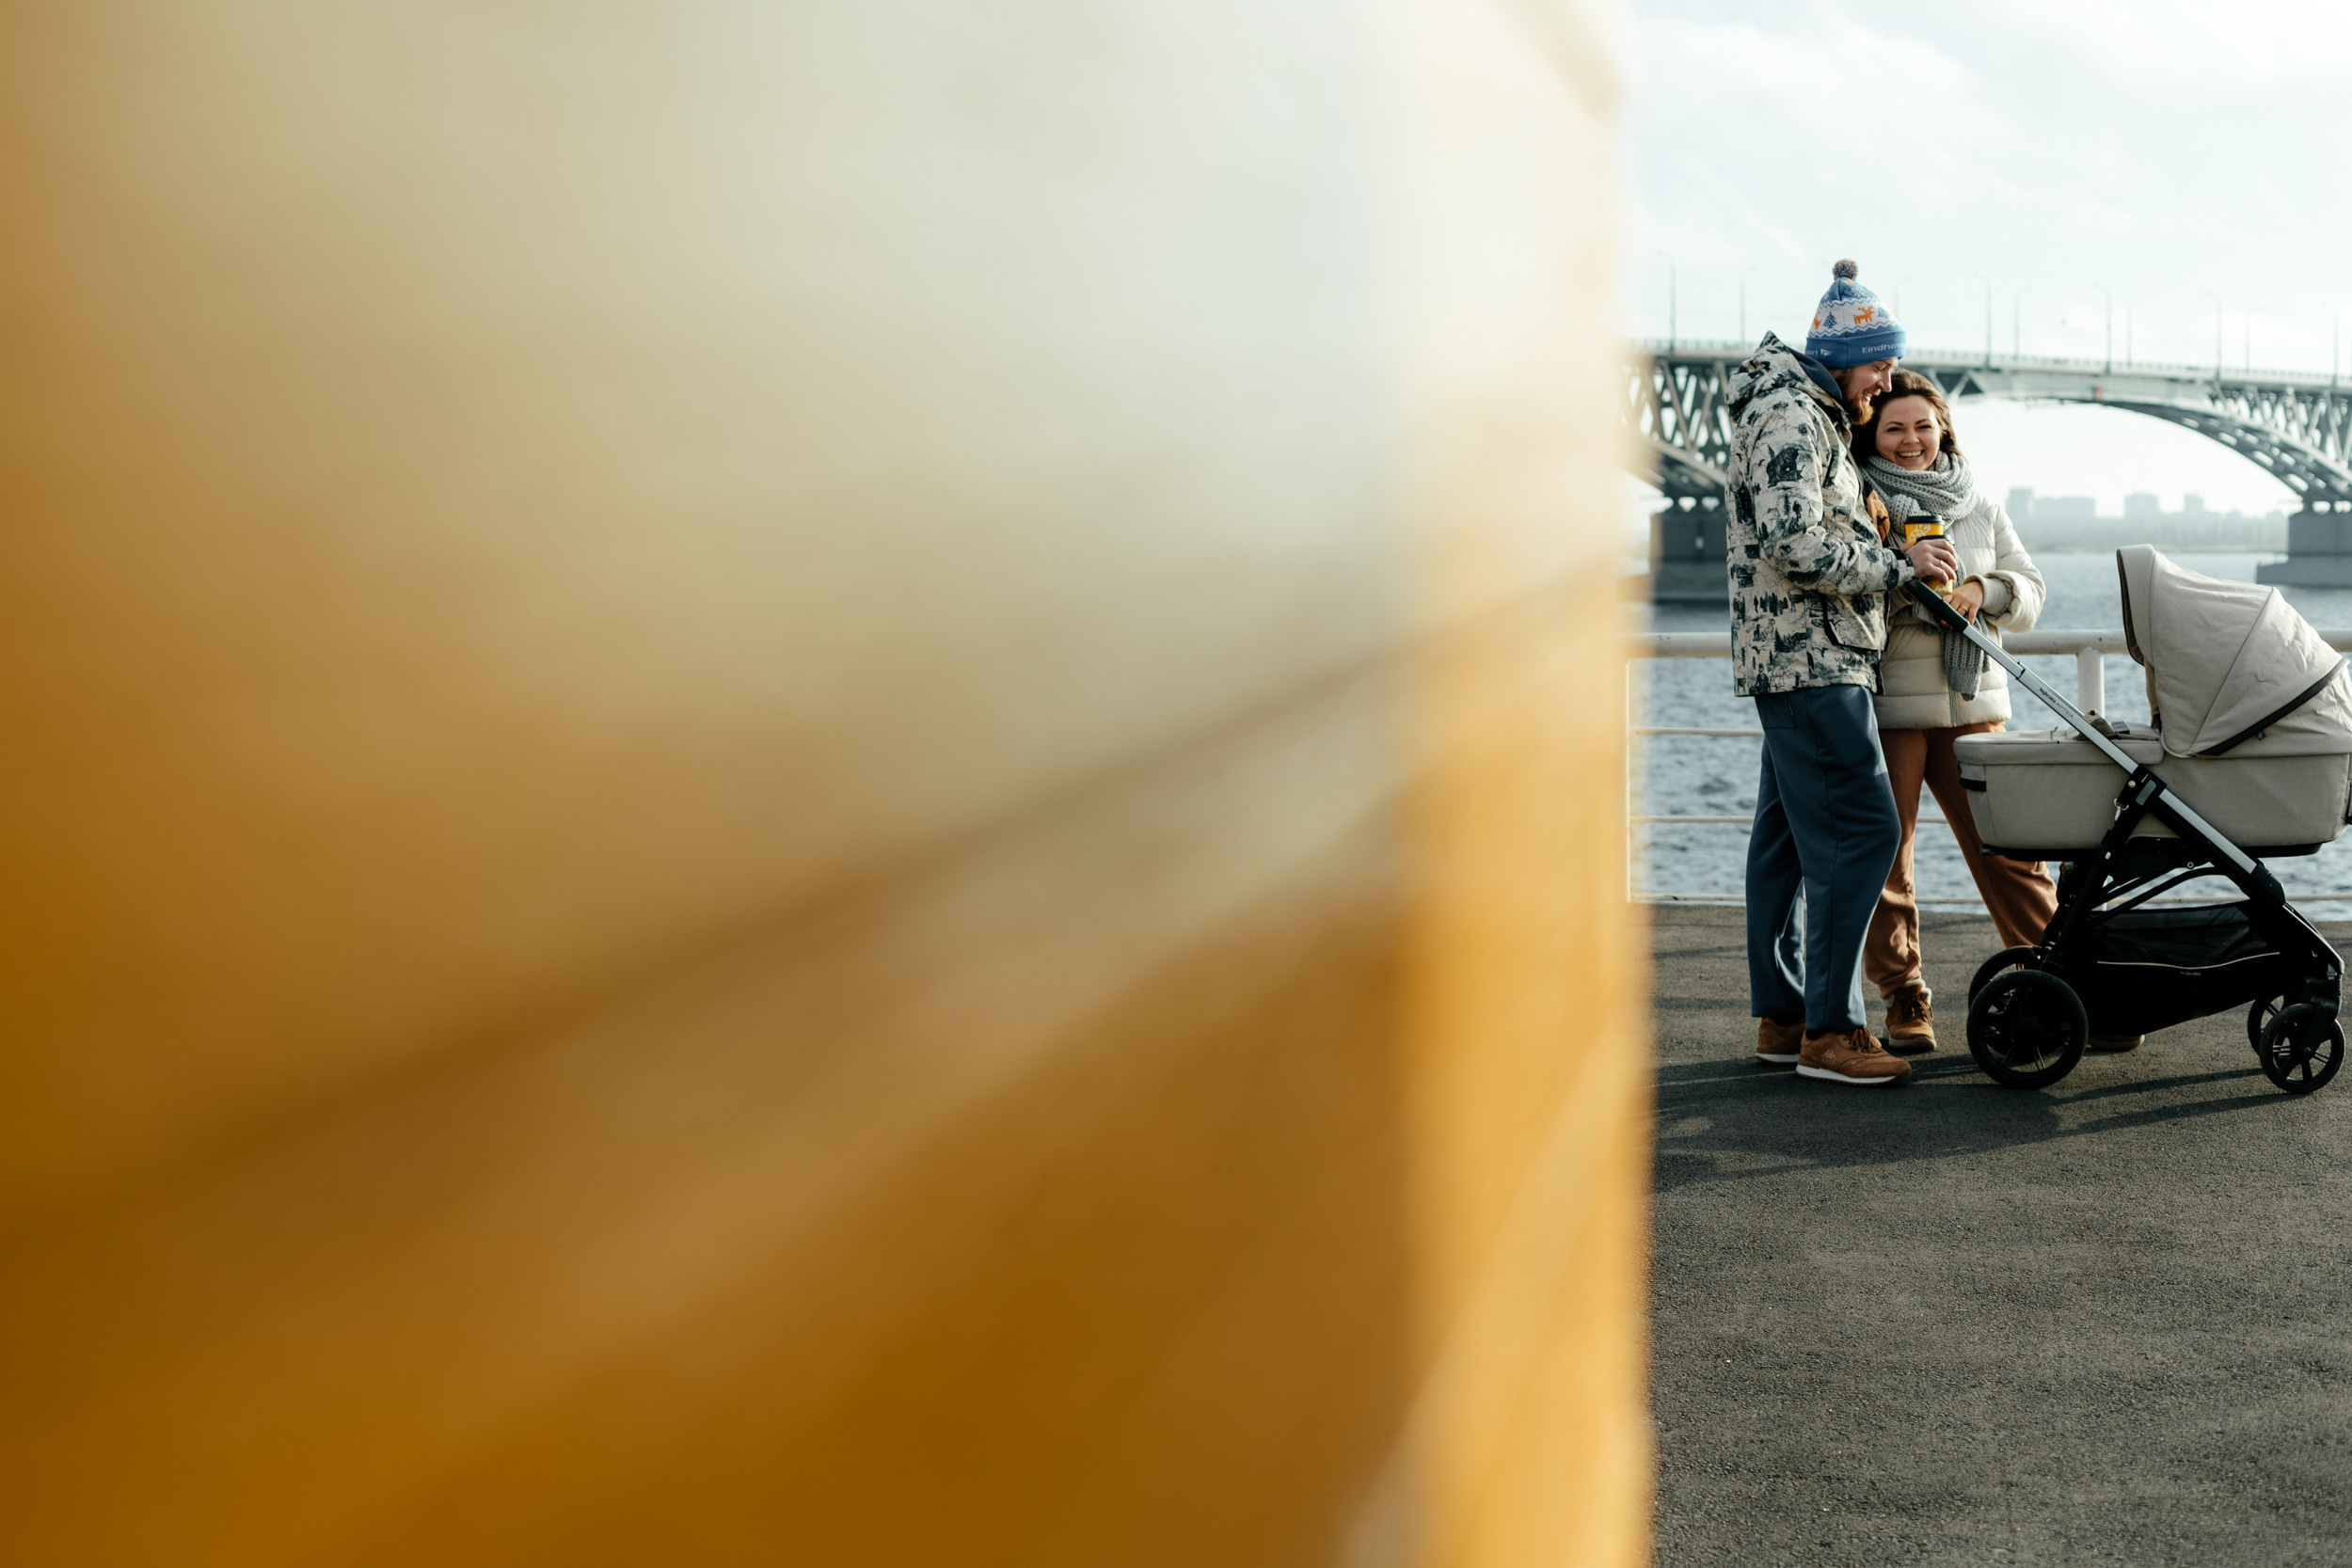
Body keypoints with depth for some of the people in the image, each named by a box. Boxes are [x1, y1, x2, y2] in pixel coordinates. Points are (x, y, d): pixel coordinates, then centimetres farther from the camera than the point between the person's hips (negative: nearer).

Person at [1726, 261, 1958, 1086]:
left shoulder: (1813, 418, 21)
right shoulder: (1789, 420, -13)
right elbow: (1793, 545, -23)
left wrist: (1861, 518, 10)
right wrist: (1897, 563, -15)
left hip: (1805, 661, 11)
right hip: (1808, 659, -11)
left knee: (1790, 834, 11)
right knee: (1860, 830, -13)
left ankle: (1779, 1017, 15)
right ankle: (1828, 1029, -12)